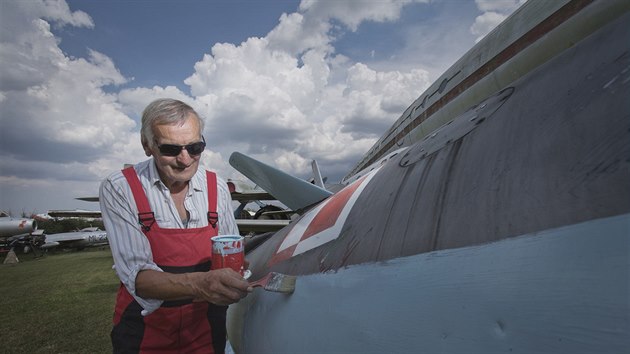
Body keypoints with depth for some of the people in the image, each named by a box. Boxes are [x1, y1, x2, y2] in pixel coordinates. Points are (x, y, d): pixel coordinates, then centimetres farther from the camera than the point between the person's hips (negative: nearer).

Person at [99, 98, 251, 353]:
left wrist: (236, 273, -23)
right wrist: (199, 284, -43)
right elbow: (136, 276, -26)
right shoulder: (119, 189, -17)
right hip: (146, 332, -2)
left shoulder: (217, 188, -7)